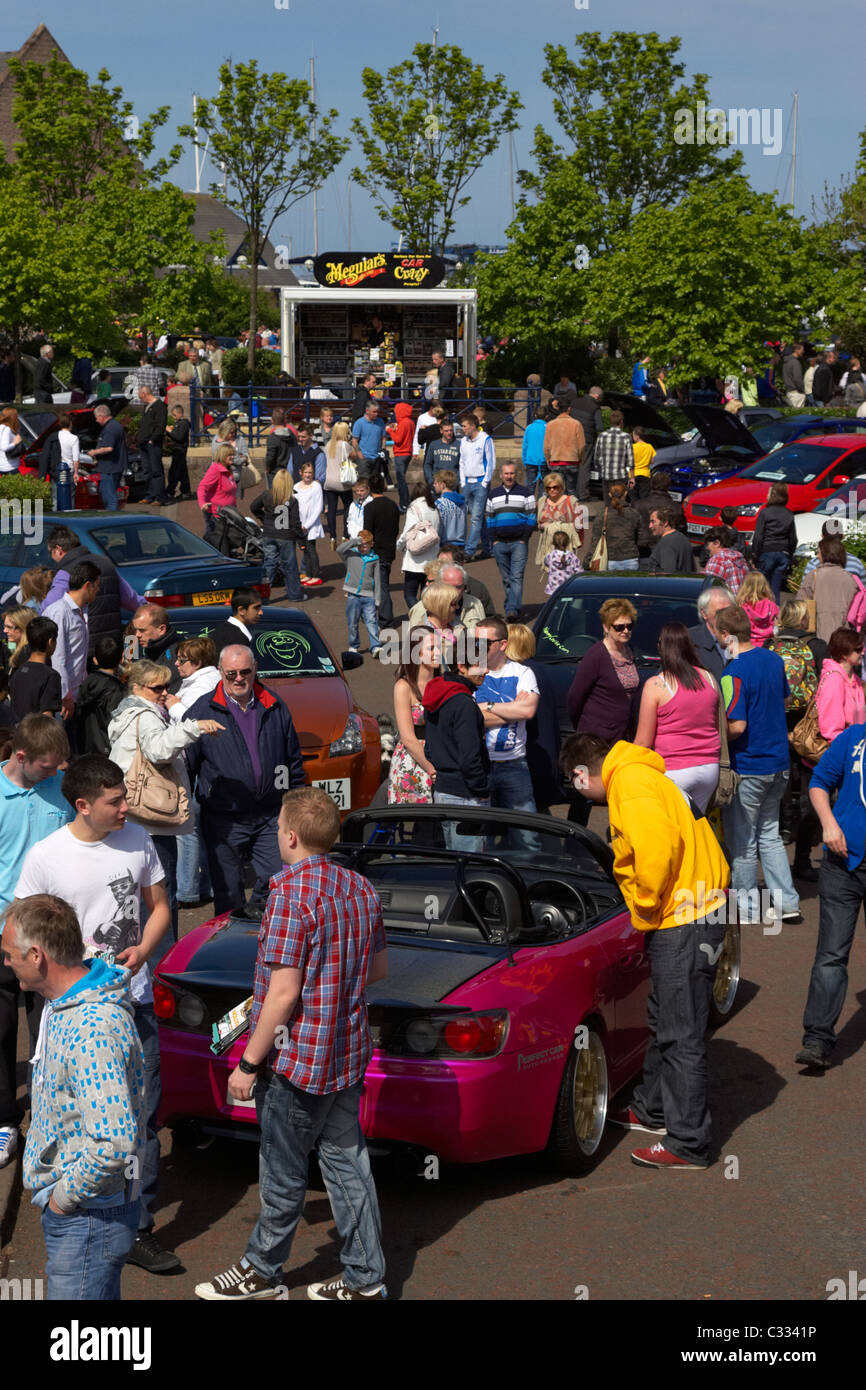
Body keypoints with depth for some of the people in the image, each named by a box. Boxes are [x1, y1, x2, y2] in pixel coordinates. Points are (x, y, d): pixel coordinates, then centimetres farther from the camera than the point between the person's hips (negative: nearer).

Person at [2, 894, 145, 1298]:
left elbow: (115, 1143, -34)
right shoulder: (68, 1007, 6)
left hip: (87, 1216, -10)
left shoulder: (94, 1030, -27)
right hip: (67, 1208, 10)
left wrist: (64, 1198, -20)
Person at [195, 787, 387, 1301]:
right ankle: (365, 1279, 18)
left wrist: (249, 1064, -14)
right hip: (349, 1055, 7)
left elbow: (284, 994, -22)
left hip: (298, 1060, -7)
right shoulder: (361, 888, 4)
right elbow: (378, 968, 15)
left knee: (285, 1174, 8)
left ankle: (261, 1271, 24)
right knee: (347, 1163, 13)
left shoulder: (292, 892, -20)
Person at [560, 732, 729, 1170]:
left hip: (682, 927, -11)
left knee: (681, 1035, -4)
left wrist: (647, 904, -16)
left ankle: (688, 1145, 2)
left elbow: (659, 843, -29)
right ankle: (652, 1110, 39)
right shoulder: (636, 776, 18)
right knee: (663, 1022, 24)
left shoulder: (630, 782, -14)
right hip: (683, 919, 11)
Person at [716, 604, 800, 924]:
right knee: (770, 834, 18)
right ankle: (786, 902, 15)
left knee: (742, 841, 6)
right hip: (778, 763, 8)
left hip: (746, 768, -8)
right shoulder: (774, 660, 4)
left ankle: (746, 908, 16)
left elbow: (736, 726, -25)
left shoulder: (734, 673, -21)